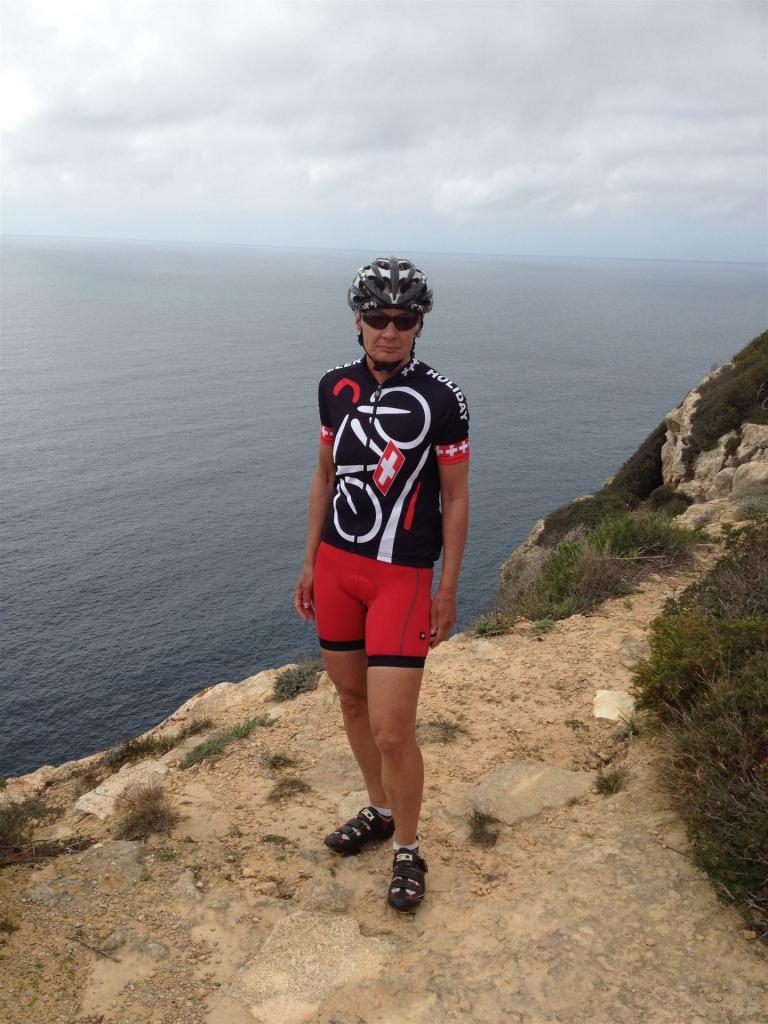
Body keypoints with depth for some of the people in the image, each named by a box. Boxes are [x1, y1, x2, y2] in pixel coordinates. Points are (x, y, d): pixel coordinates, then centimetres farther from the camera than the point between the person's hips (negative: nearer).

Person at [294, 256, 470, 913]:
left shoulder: (442, 400, -11)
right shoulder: (335, 387, 3)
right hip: (336, 565, 5)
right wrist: (310, 563, 13)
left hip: (402, 575, -5)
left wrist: (449, 590, -5)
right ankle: (380, 811, 40)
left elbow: (455, 500, -5)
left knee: (392, 730, -5)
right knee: (352, 700, 17)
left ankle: (408, 852, 19)